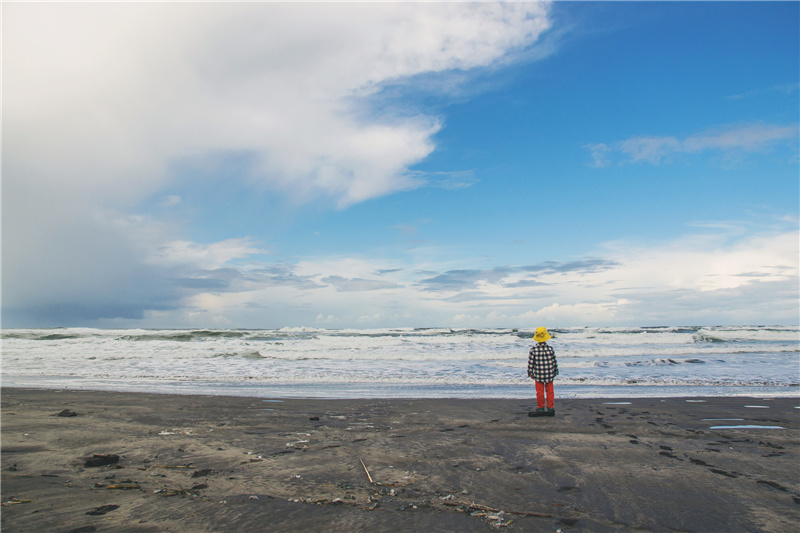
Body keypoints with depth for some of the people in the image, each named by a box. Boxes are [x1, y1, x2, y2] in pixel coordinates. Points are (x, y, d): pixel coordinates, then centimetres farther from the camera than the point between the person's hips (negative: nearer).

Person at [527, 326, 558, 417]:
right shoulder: (550, 348, -8)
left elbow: (530, 362, -6)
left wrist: (530, 373, 6)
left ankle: (540, 408, 18)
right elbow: (554, 361, 1)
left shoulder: (533, 349, -11)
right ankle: (550, 408, 19)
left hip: (538, 375, -1)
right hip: (549, 375, 1)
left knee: (540, 392, 9)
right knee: (549, 391, 13)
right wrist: (555, 371, 14)